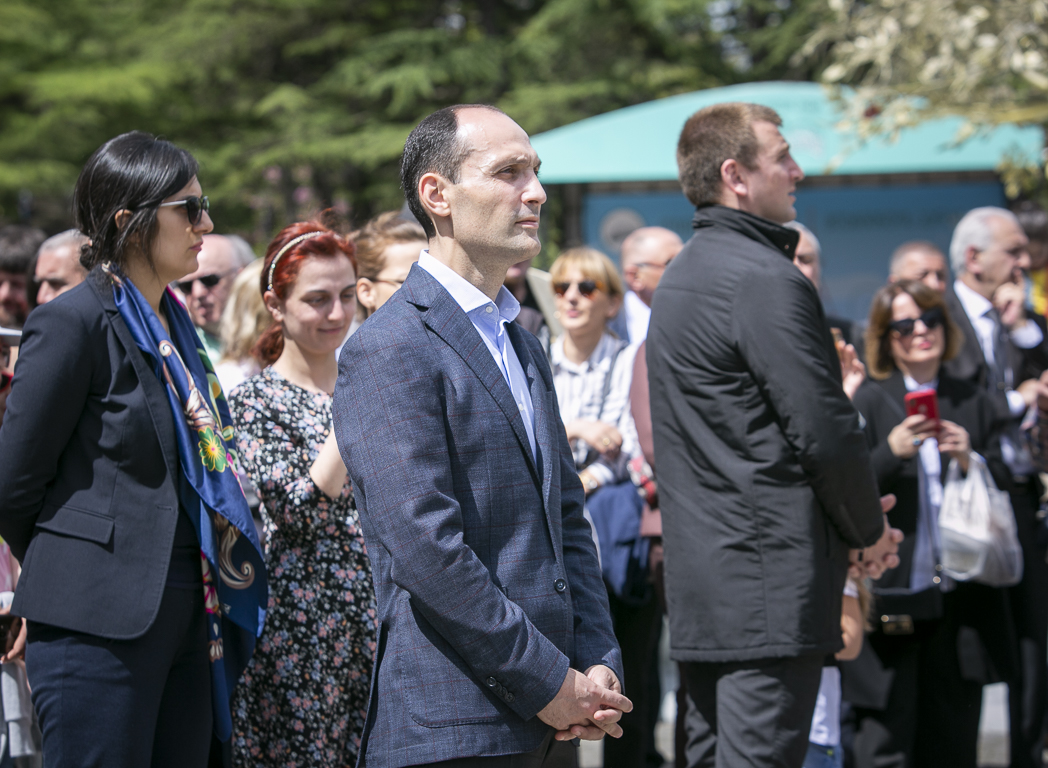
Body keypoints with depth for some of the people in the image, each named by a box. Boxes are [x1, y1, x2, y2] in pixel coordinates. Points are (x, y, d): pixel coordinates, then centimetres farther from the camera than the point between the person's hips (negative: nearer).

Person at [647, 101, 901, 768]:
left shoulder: (679, 279, 17)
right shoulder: (765, 280, -14)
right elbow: (825, 431, -17)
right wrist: (871, 530, 1)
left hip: (698, 578, 10)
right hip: (772, 578, -10)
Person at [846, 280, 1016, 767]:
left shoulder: (973, 403, 13)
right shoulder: (869, 403, 2)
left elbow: (1004, 490, 14)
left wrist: (970, 461, -5)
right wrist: (892, 452, -20)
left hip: (960, 598, 4)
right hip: (891, 595, -3)